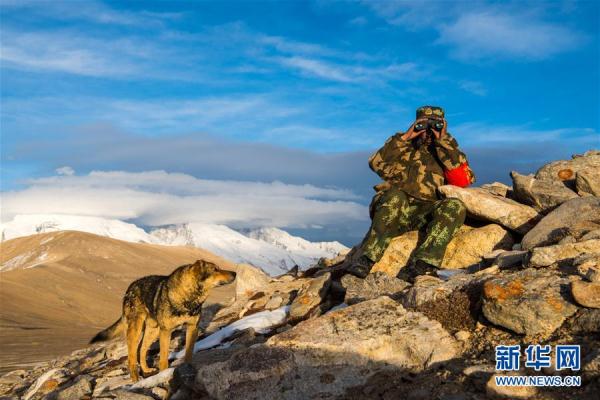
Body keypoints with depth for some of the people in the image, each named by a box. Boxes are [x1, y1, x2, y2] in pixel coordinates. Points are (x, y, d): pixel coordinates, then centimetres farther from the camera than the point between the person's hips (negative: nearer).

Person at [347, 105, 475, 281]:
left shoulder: (449, 151, 19)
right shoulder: (403, 146, 20)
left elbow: (463, 180, -2)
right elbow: (376, 163, 1)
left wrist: (443, 142, -2)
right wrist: (405, 137, -1)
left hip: (424, 214, 1)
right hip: (392, 208, -1)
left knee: (455, 206, -28)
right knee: (395, 196, -34)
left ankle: (419, 266, -41)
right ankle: (365, 260, -40)